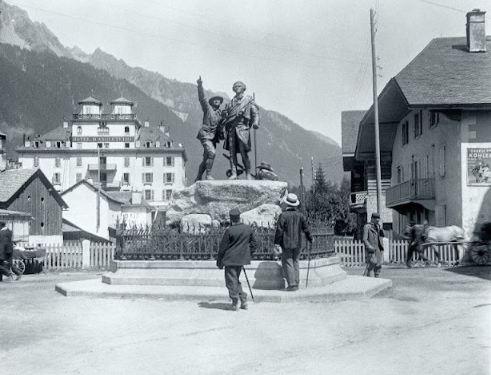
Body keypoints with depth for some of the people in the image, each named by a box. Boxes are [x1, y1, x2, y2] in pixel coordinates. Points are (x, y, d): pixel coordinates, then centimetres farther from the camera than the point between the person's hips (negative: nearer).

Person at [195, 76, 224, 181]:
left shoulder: (220, 113, 17)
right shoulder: (207, 107, 2)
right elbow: (202, 97, -10)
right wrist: (200, 85, -22)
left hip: (214, 137, 6)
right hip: (206, 134, -6)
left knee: (206, 159, 9)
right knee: (212, 152, -25)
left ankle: (198, 178, 19)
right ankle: (208, 175, -19)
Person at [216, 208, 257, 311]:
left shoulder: (229, 230, -15)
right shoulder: (248, 229, 1)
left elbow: (222, 247, -10)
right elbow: (254, 244, 10)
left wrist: (219, 262, -1)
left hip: (230, 259, -6)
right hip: (242, 259, 6)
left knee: (231, 281, 4)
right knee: (236, 279, 21)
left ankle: (235, 303, 5)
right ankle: (243, 300, 17)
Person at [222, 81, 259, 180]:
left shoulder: (248, 100, 10)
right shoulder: (231, 102, 20)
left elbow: (255, 112, 1)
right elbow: (225, 113, 22)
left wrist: (255, 122, -17)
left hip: (242, 128, -4)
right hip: (231, 128, 4)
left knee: (243, 153, -9)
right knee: (232, 152, -2)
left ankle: (248, 174, -2)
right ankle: (233, 174, -1)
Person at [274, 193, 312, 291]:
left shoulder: (283, 215, -13)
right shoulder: (300, 215, 2)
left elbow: (279, 230, -13)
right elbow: (306, 229, 7)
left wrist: (276, 243, -8)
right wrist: (310, 239, 22)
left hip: (286, 244, -5)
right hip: (297, 244, 5)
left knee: (287, 263, 0)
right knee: (295, 263, 14)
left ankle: (292, 284, -3)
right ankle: (296, 283, 16)